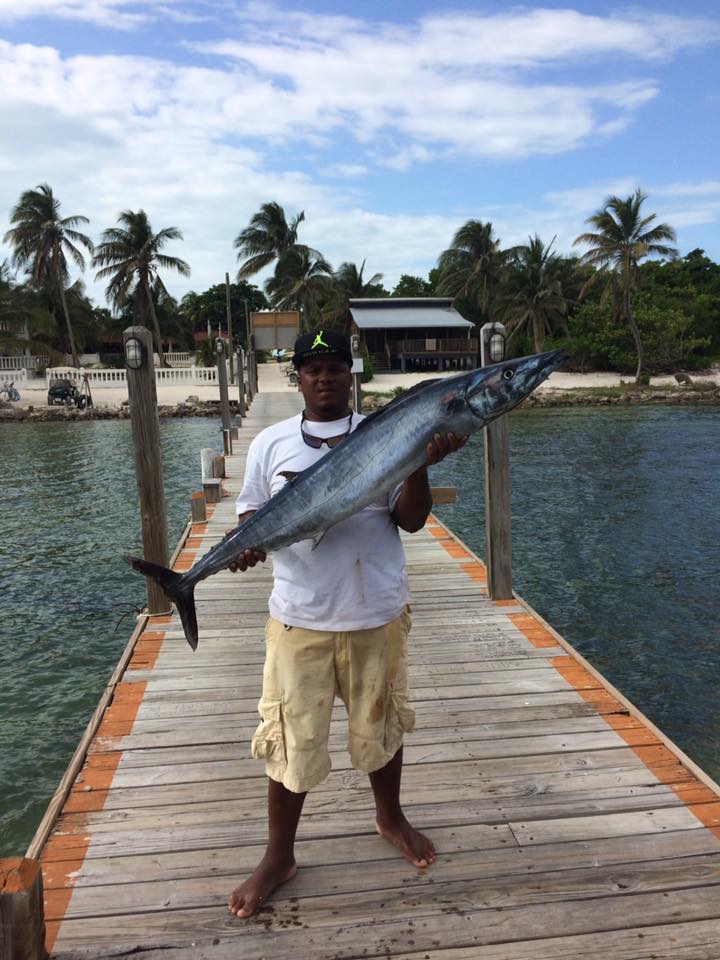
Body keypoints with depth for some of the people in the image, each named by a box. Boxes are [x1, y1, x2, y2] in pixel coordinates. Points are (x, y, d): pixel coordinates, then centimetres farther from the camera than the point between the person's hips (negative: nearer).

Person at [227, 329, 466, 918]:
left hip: (378, 614, 1)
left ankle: (391, 818, 47)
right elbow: (252, 514, 5)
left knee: (380, 727, 19)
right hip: (299, 618, 0)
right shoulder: (271, 443, 2)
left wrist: (418, 465, -20)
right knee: (293, 739, 9)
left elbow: (412, 520, -4)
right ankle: (279, 857, 33)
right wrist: (246, 542, -17)